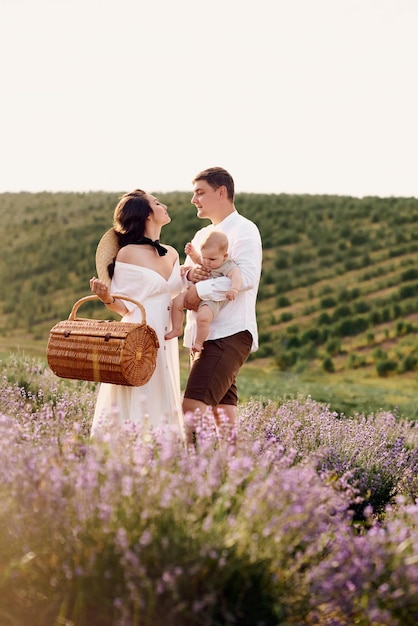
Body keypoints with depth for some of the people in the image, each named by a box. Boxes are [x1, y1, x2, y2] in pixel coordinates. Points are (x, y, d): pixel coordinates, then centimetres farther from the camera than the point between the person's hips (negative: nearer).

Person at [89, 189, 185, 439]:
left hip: (165, 342, 7)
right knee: (133, 409, -6)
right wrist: (106, 297, -26)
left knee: (162, 406, 8)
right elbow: (124, 306, -6)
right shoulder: (128, 253, -7)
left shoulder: (172, 254, 13)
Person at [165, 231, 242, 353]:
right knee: (176, 302, -1)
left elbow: (236, 275, -38)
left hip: (213, 299, -8)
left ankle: (198, 342, -7)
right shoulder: (206, 260, 4)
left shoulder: (227, 266, -20)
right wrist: (192, 253, 5)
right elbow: (197, 259, 27)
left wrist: (234, 288, -57)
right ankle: (177, 329, 16)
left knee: (203, 317, -31)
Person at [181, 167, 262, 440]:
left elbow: (248, 276, -21)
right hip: (202, 334, 9)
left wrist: (200, 290, -20)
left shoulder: (244, 229, -5)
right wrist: (189, 273, -9)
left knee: (192, 409, -19)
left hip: (229, 333, -8)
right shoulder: (202, 235, 20)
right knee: (222, 409, 9)